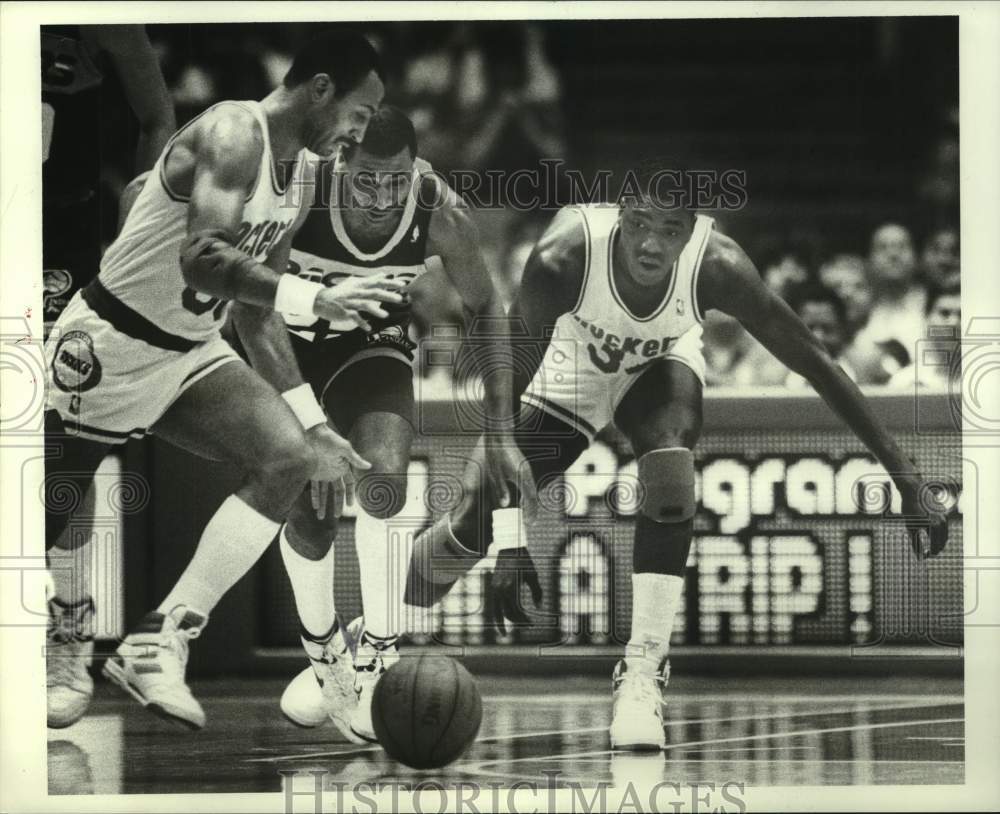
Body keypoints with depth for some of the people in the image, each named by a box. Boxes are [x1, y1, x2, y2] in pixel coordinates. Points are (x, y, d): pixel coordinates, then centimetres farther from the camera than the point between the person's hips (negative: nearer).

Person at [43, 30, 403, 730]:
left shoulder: (300, 178, 7)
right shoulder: (233, 135, -22)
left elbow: (256, 309, 14)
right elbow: (202, 258, -37)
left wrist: (312, 421, 9)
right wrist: (317, 298, -43)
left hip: (189, 354, 8)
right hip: (108, 349, -8)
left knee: (288, 457, -12)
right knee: (49, 521, -2)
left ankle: (158, 645, -11)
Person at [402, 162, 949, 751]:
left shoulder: (717, 266, -36)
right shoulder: (562, 258, -40)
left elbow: (817, 365, -27)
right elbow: (506, 395, -37)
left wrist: (910, 483, -28)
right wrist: (509, 540, -44)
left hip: (661, 365, 0)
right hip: (570, 371, 0)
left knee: (670, 464, -32)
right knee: (477, 522, -7)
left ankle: (644, 671, -25)